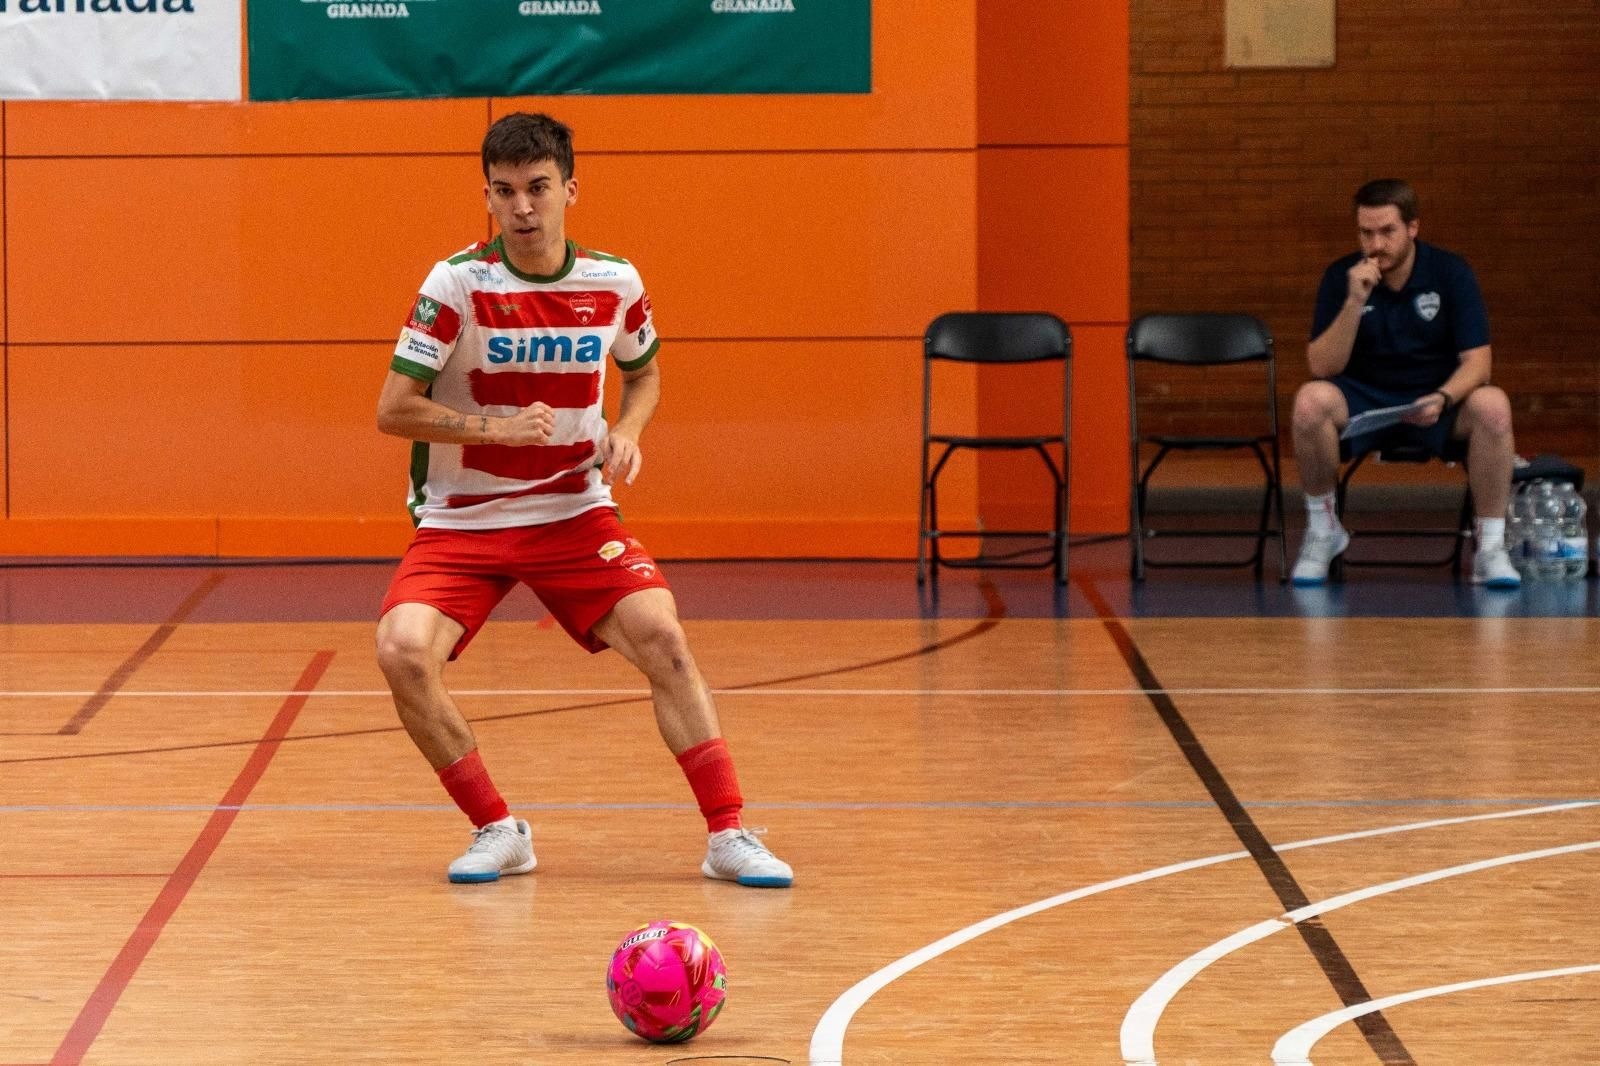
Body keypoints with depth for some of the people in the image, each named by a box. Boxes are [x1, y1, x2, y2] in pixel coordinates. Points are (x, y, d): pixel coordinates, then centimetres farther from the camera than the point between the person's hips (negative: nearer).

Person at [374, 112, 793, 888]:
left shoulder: (614, 284, -3)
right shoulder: (458, 284, -13)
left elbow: (645, 373, 18)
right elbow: (393, 410, -13)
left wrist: (626, 432, -4)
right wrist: (498, 429, -25)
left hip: (574, 514, 2)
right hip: (461, 523, -2)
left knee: (660, 635, -20)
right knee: (403, 651, -25)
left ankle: (728, 836, -11)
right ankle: (497, 831, -6)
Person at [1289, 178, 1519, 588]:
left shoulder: (1450, 272, -7)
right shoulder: (1341, 277, -6)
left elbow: (1476, 361, -10)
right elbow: (1322, 368, -12)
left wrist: (1442, 398, -31)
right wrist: (1355, 302, -26)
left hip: (1435, 401, 0)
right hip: (1363, 400, 0)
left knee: (1492, 406, -32)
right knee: (1311, 400, -32)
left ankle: (1491, 549, -20)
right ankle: (1322, 531, -10)